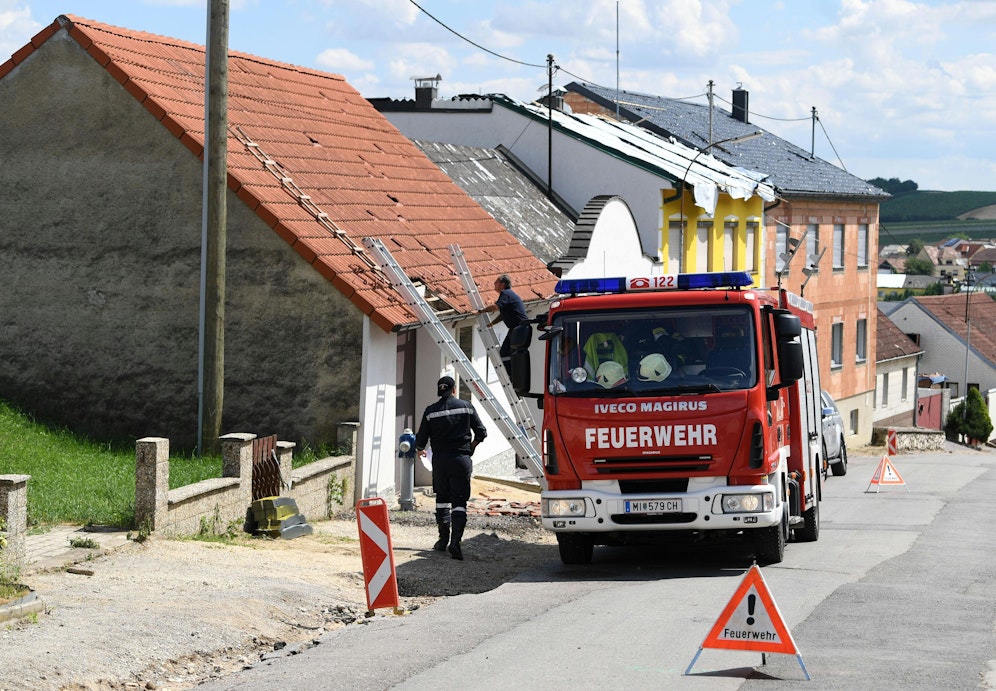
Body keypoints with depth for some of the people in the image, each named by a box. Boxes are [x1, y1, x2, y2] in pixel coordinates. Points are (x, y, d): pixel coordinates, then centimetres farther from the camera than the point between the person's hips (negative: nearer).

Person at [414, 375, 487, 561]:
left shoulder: (431, 411, 0)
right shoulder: (466, 407, 0)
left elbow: (421, 439, 2)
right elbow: (481, 433, 3)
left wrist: (419, 450, 25)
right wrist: (471, 448, 22)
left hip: (440, 460, 1)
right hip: (462, 460, -1)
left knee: (442, 498, 18)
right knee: (459, 501, -1)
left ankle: (443, 538, 19)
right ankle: (456, 541, -14)